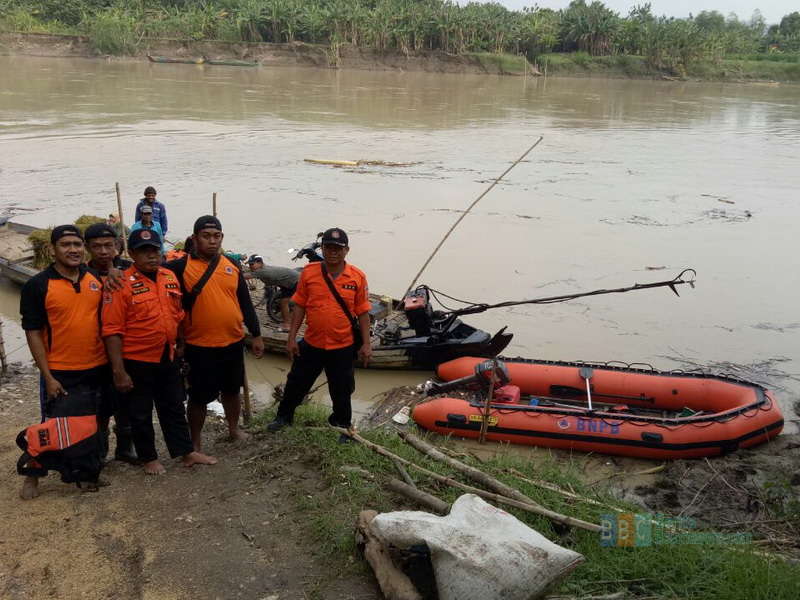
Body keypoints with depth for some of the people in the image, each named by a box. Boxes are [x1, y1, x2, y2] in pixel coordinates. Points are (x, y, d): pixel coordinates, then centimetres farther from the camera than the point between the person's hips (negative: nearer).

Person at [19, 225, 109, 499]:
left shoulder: (97, 278, 3)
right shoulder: (37, 285, -9)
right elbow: (33, 332, -9)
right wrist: (48, 377, -13)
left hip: (98, 369, 4)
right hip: (61, 374, -4)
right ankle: (33, 475, 23)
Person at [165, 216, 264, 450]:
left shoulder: (232, 267, 5)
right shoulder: (182, 266, -8)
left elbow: (246, 304, 10)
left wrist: (256, 335, 10)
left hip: (233, 343, 4)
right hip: (200, 347, -4)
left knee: (232, 390, 20)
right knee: (199, 397, 7)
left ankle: (234, 429, 41)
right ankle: (195, 442, 24)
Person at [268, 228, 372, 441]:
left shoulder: (357, 277, -7)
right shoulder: (309, 272, -5)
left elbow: (363, 312, -2)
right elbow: (299, 306, 1)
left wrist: (366, 344, -3)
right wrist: (292, 337, -1)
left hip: (343, 347, -1)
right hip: (311, 344, 2)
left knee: (341, 391, 14)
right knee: (296, 383, 19)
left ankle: (341, 425, 36)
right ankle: (284, 416, 42)